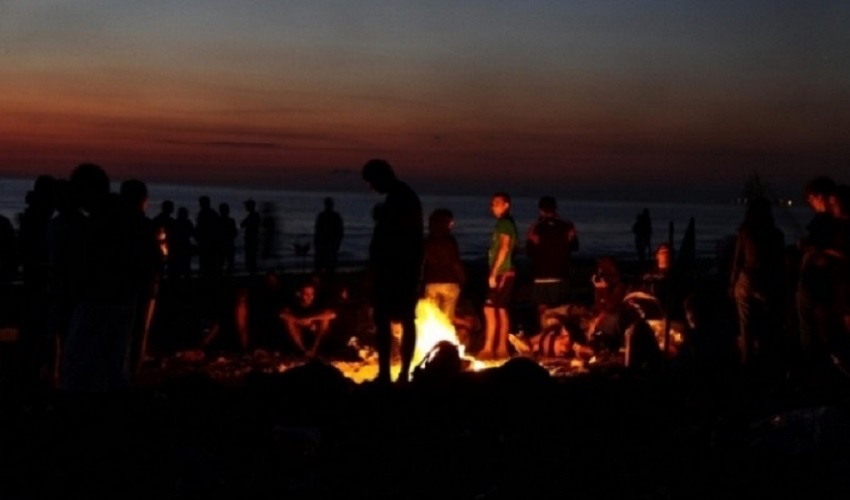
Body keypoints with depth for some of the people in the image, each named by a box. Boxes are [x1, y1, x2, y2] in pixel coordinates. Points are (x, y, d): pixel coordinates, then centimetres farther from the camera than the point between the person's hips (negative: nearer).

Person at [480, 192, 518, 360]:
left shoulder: (504, 223, -10)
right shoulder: (506, 223, 18)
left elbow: (504, 249, -19)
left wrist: (493, 273, -20)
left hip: (502, 274, -10)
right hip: (504, 273, 10)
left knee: (490, 309, -12)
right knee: (501, 310, 10)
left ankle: (488, 349, -13)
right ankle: (501, 348, 12)